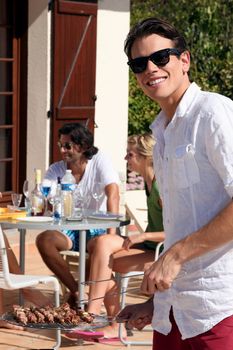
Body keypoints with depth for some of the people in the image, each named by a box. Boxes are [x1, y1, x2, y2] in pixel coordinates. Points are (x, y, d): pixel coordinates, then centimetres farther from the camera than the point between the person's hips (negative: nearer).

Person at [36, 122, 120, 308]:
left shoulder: (100, 161, -8)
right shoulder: (56, 170, 3)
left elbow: (113, 194, -22)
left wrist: (111, 234, -35)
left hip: (98, 228, -3)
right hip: (70, 229, 3)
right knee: (43, 240, -26)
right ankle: (75, 290, -13)